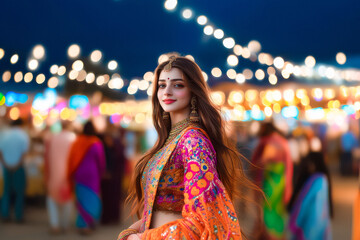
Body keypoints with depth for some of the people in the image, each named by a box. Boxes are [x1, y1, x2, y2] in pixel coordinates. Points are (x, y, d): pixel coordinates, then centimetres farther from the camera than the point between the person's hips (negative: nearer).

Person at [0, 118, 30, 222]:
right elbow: (24, 152, -12)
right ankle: (19, 216, 6)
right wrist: (17, 165, -10)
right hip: (18, 167, -3)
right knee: (20, 191, 5)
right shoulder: (23, 135, -5)